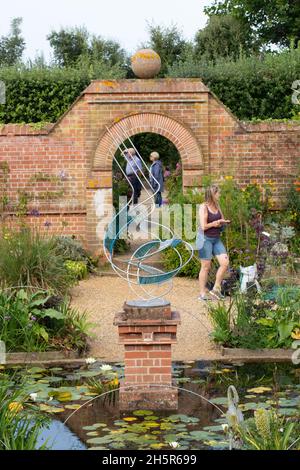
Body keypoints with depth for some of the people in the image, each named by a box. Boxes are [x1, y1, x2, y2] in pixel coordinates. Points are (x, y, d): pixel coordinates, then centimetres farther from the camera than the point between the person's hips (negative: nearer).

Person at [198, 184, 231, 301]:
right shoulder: (203, 207, -13)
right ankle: (203, 293, 12)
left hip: (216, 239, 7)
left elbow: (223, 220, 20)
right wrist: (215, 223, -7)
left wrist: (223, 222, -3)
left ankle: (216, 289, 11)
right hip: (206, 239, -7)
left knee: (225, 263, -2)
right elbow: (203, 226, -19)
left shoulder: (217, 206, 9)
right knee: (206, 267, 0)